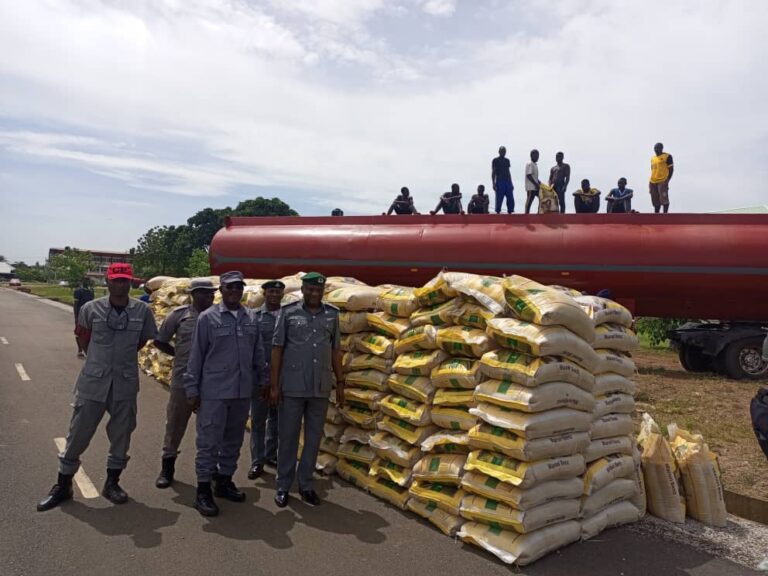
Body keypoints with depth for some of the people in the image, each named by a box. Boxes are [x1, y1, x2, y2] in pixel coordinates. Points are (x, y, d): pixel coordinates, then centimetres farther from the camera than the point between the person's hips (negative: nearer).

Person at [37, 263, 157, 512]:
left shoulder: (142, 311, -5)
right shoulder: (91, 309, -6)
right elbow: (84, 336, 10)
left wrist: (124, 355, 9)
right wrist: (100, 358, 11)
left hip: (126, 382, 1)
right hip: (93, 381, -1)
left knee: (121, 433, 10)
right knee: (78, 433, 7)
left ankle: (112, 482, 28)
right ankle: (63, 485, 24)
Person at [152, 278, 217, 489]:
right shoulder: (180, 314, -2)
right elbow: (159, 341, 5)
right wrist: (179, 354, 4)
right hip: (183, 378, -1)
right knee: (175, 422, 9)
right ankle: (167, 467, 24)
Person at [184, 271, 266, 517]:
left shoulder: (251, 319, 6)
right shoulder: (208, 318, -5)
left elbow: (258, 354, 12)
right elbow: (196, 356, -4)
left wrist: (263, 381, 12)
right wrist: (192, 389, -4)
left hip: (242, 392, 4)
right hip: (214, 392, -4)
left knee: (233, 441, 15)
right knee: (209, 442, 1)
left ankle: (225, 481, 31)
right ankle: (203, 490, 14)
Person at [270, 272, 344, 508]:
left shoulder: (332, 314, 5)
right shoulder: (288, 313, -3)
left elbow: (335, 351, 9)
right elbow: (277, 349, -2)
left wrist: (340, 384, 6)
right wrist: (274, 385, -6)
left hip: (321, 388, 3)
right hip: (292, 387, -2)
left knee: (314, 437, 10)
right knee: (288, 437, 7)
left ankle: (306, 484, 24)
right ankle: (283, 486, 21)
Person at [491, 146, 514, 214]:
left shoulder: (507, 160, 18)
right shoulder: (495, 160, 2)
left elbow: (508, 172, 20)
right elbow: (493, 173, -2)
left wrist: (511, 183, 16)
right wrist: (493, 184, -12)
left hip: (507, 181, 5)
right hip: (499, 181, -5)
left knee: (511, 199, -1)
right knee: (499, 200, -6)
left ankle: (510, 212, 5)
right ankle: (498, 213, 0)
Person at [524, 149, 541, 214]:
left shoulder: (535, 165, 19)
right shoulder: (530, 164, -10)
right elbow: (528, 175, -19)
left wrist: (540, 184, 15)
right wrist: (536, 184, -20)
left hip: (535, 187, 10)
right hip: (531, 187, -10)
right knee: (529, 201, -9)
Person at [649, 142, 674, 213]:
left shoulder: (667, 156, -1)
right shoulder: (653, 158, 19)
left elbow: (671, 169, -4)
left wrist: (667, 180, -14)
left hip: (662, 181, -6)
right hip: (653, 182, 6)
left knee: (664, 199, -10)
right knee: (655, 200, 9)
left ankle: (665, 213, -7)